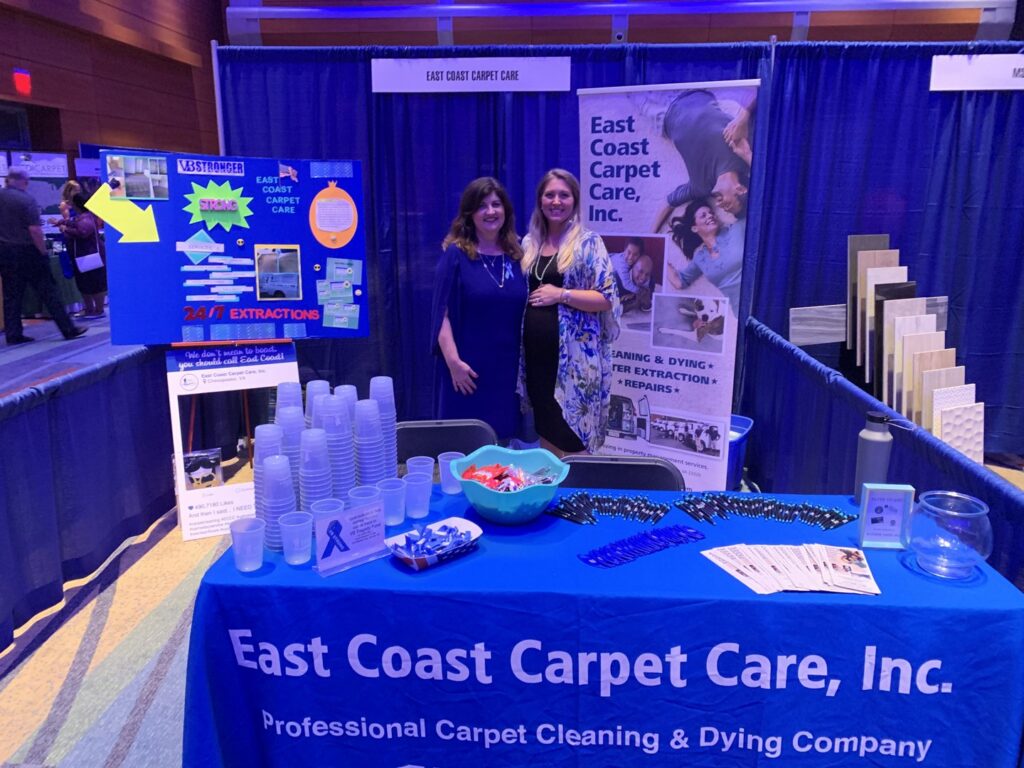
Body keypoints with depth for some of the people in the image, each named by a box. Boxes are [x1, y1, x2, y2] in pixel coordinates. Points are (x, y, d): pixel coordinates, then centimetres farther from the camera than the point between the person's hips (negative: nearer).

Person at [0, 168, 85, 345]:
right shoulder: (26, 199, -13)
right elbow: (35, 230, -18)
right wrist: (43, 252, -10)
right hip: (27, 252, -5)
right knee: (48, 292, -1)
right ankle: (68, 329, 1)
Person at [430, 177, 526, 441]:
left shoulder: (516, 255, 8)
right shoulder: (456, 254, -5)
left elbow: (523, 312, 14)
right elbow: (442, 313, -9)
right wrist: (454, 361, -17)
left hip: (508, 366, 4)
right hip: (470, 367, -4)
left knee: (503, 436, 11)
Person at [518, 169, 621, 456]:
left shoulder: (588, 242, -5)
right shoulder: (529, 243, 10)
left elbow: (608, 298, -11)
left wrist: (561, 295, -16)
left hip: (574, 355, -5)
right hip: (536, 352, 5)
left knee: (573, 437, 1)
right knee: (545, 430, 15)